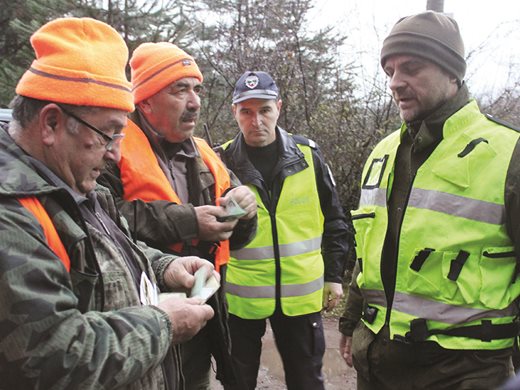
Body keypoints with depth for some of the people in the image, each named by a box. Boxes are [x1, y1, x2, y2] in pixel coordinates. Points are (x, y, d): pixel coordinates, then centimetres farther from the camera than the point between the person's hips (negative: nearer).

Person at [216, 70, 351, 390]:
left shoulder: (308, 154, -2)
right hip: (241, 296, 0)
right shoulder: (222, 162, -5)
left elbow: (334, 221, 6)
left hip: (302, 294, 1)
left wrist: (334, 276, 5)